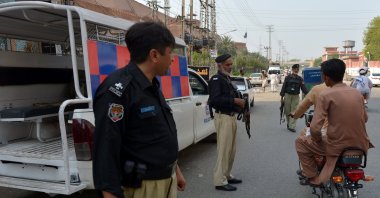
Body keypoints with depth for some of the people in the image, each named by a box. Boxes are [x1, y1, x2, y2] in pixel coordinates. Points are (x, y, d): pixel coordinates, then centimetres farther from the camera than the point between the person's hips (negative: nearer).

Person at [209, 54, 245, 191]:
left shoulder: (227, 79, 18)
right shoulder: (216, 79, -11)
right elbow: (214, 99, -24)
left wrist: (239, 102, 4)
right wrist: (234, 100, -23)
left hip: (231, 116, 10)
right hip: (223, 117, -10)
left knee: (231, 149, 15)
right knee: (224, 149, -6)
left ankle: (226, 175, 28)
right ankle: (220, 181, 2)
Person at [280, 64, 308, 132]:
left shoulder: (300, 79, 3)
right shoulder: (287, 78, 0)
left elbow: (303, 88, -1)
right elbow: (283, 87, 1)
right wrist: (282, 97, -1)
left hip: (296, 97, 1)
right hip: (287, 96, 0)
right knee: (287, 111, 6)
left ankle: (292, 126, -1)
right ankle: (288, 123, 30)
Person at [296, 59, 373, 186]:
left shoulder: (325, 95, -14)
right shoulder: (357, 93, 3)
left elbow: (315, 128, -20)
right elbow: (364, 119, 18)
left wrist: (318, 140, 0)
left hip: (337, 148, -6)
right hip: (361, 146, 6)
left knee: (301, 145, 15)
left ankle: (314, 178, 16)